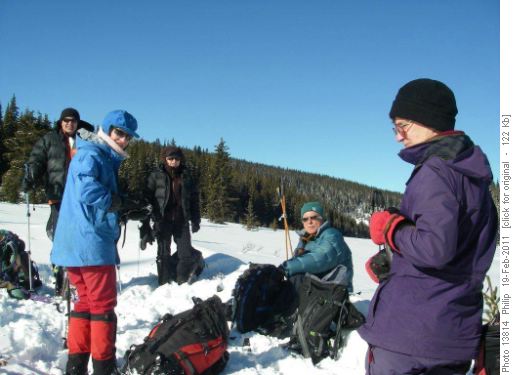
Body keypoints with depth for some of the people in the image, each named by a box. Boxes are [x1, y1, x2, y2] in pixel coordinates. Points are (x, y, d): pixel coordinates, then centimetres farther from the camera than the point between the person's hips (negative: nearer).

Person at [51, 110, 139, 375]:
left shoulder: (105, 157, 19)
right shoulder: (91, 154, -11)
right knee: (102, 305, 1)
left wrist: (123, 204, 1)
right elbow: (86, 189, -29)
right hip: (92, 243, -9)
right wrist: (116, 202, -13)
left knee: (86, 302, 15)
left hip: (75, 244, 9)